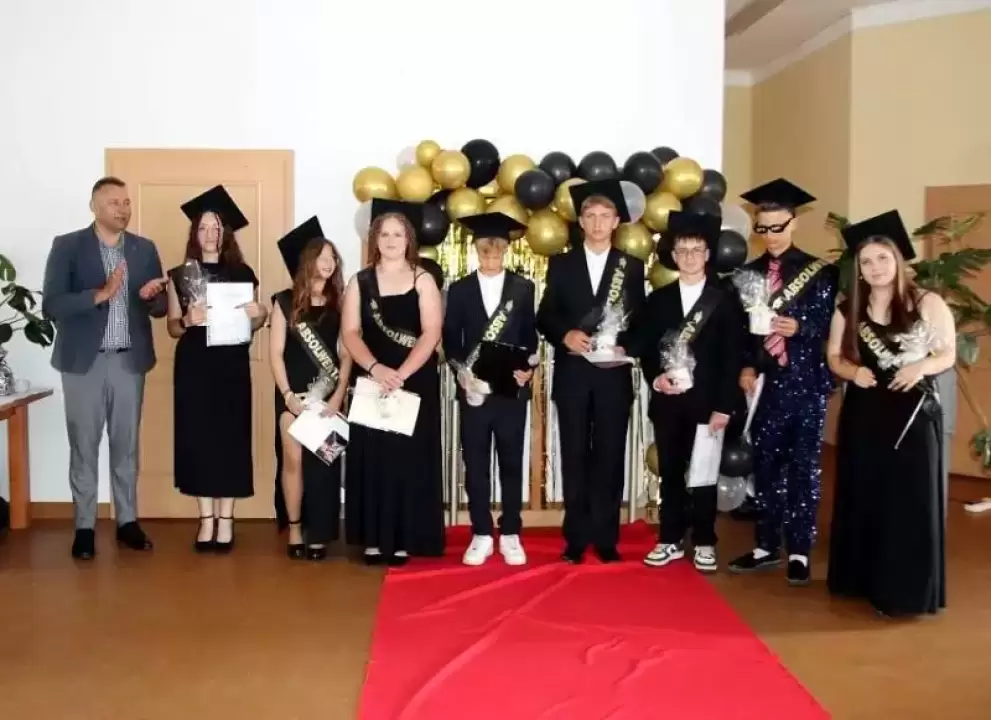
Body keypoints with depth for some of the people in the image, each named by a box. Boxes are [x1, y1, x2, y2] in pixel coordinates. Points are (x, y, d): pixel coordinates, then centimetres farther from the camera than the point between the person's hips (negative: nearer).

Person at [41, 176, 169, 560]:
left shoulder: (145, 248, 7)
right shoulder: (67, 246, -3)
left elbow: (159, 309, 8)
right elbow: (51, 305, -12)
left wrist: (152, 295, -15)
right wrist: (100, 294, -23)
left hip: (129, 361, 3)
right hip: (84, 361, -3)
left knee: (126, 445, 10)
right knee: (83, 447, 4)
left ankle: (127, 521, 20)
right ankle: (84, 527, 13)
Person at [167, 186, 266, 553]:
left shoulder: (241, 273, 5)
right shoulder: (180, 275, 5)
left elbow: (251, 324, 10)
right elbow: (171, 327, 4)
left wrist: (258, 315, -12)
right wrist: (187, 320, -17)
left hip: (232, 365, 0)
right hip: (193, 365, 0)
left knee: (230, 436, 1)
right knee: (196, 436, 2)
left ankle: (226, 519, 11)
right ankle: (206, 519, 13)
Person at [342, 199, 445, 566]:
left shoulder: (422, 280, 2)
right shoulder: (360, 282, 7)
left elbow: (432, 333, -7)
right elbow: (350, 332, -1)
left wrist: (400, 374, -18)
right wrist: (376, 368, -18)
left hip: (416, 382, -2)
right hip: (371, 381, 2)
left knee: (409, 458, 0)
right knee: (372, 457, 2)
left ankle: (403, 539, 7)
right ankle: (374, 538, 9)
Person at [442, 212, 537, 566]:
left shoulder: (523, 288, 8)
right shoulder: (459, 289, 7)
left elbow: (530, 336, 6)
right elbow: (450, 338, 5)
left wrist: (527, 369, -10)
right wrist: (460, 370, -10)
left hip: (511, 388, 0)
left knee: (511, 463, 5)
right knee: (475, 465, 4)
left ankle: (510, 535, 13)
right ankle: (481, 535, 13)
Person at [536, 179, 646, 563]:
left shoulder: (632, 267, 8)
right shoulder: (561, 264, 9)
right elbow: (545, 317, 2)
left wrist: (626, 348, -15)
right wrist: (566, 334, -17)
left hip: (613, 374, 0)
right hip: (572, 374, 0)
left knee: (610, 455, 3)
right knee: (574, 455, 4)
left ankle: (605, 536, 13)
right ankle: (576, 536, 12)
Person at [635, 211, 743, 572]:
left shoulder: (725, 299, 2)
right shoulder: (658, 299, 10)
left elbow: (732, 356, -2)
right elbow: (644, 348, 9)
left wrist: (724, 406, -9)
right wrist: (655, 378, -11)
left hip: (707, 401, -2)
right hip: (667, 400, 2)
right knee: (670, 472, 8)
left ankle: (704, 542, 17)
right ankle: (671, 540, 18)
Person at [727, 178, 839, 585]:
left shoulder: (818, 272, 1)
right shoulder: (748, 274, 9)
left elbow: (826, 327, -3)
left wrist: (797, 328, -21)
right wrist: (746, 368, -6)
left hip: (805, 382, -3)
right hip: (765, 382, 3)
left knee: (804, 468, 3)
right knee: (764, 466, 9)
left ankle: (800, 552, 11)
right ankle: (766, 547, 21)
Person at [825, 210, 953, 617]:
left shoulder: (928, 304, -5)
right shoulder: (848, 311, 4)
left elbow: (949, 354, 0)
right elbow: (835, 357, 10)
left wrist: (921, 367, -20)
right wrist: (854, 371, -11)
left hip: (914, 413, -3)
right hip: (863, 415, 3)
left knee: (910, 500, 0)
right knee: (862, 497, 9)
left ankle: (905, 590, 9)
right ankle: (860, 579, 22)